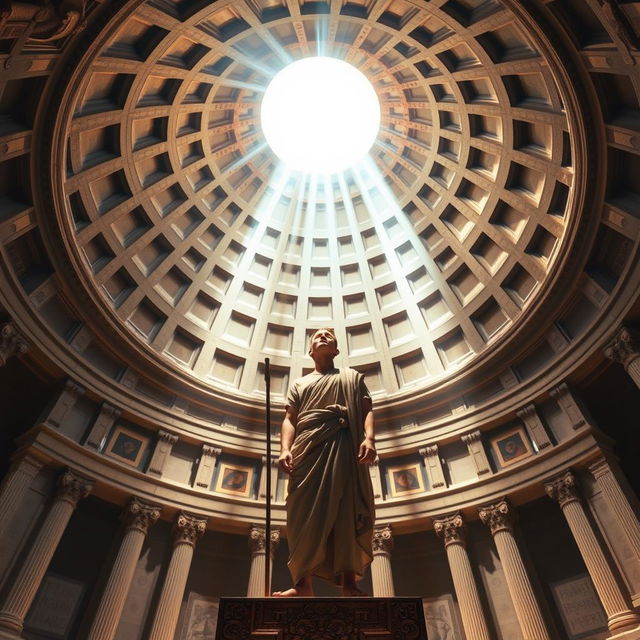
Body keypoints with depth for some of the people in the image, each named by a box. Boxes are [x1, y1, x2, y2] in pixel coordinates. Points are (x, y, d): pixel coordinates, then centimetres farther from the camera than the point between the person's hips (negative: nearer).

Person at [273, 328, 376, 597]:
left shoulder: (353, 377, 26)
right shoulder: (299, 383, 29)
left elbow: (367, 411, 11)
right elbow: (290, 419, 15)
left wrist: (369, 438, -10)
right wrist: (285, 449, -4)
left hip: (345, 447, -1)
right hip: (307, 449, 2)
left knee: (348, 510, -11)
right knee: (304, 513, -8)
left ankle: (349, 581, -11)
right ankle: (303, 582, -7)